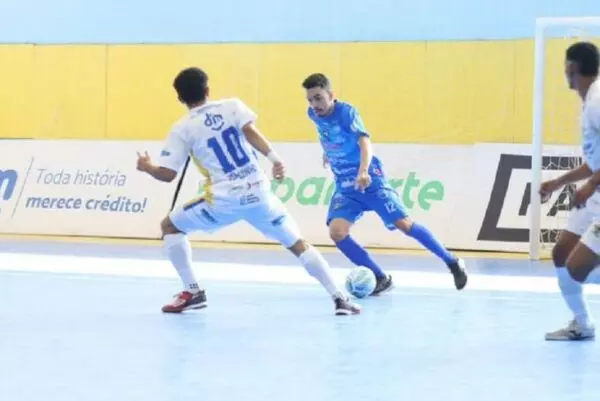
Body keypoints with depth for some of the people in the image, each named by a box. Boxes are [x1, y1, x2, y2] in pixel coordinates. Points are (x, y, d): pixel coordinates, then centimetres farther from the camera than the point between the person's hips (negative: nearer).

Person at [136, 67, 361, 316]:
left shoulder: (182, 129, 4)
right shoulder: (232, 106, 9)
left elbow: (167, 174, 3)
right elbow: (249, 131, -11)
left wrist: (147, 167, 24)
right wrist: (274, 158, -19)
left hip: (224, 200, -2)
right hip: (257, 193, 2)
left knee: (170, 226, 19)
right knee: (297, 244, 13)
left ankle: (192, 292, 10)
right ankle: (339, 298, 1)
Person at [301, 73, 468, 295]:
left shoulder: (346, 112, -19)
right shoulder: (314, 115, -1)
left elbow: (365, 143, -34)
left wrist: (363, 172, -52)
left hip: (370, 180, -5)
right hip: (345, 187, 5)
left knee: (404, 224, -9)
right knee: (336, 232, -16)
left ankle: (452, 262, 9)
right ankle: (381, 279, -4)